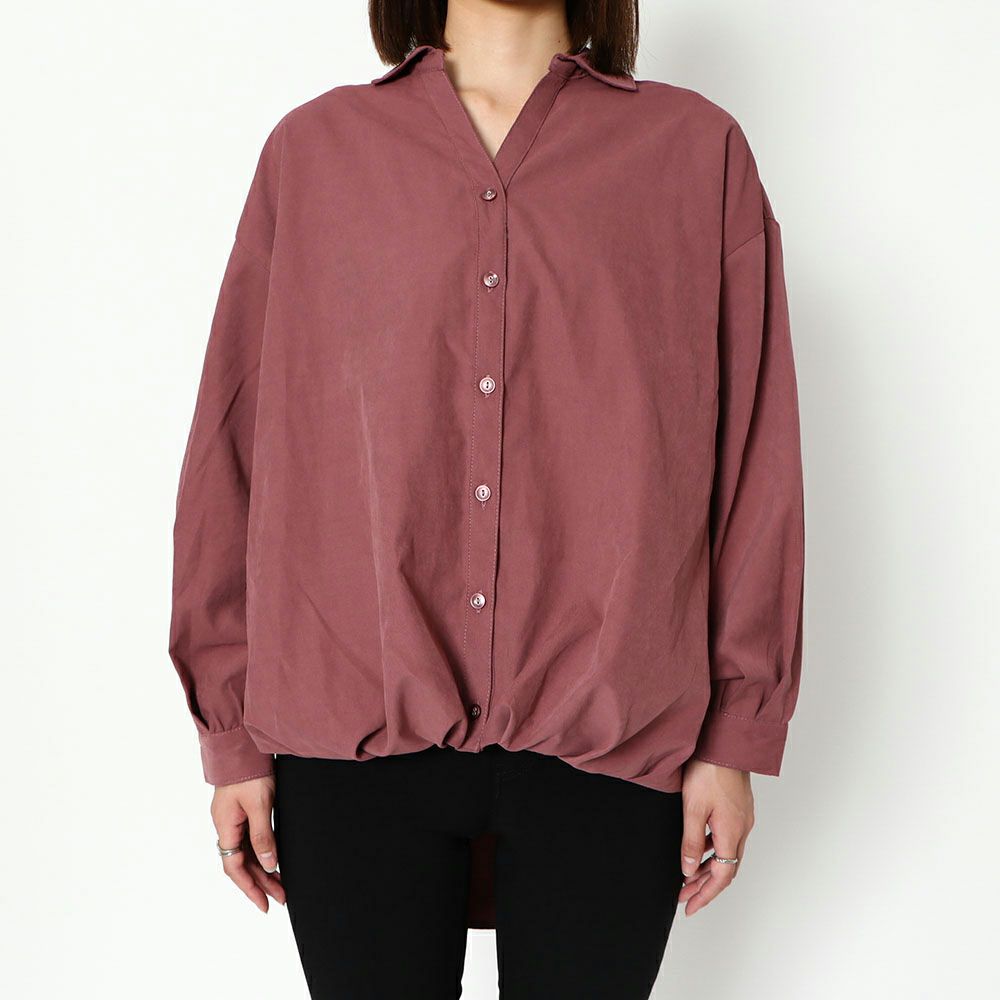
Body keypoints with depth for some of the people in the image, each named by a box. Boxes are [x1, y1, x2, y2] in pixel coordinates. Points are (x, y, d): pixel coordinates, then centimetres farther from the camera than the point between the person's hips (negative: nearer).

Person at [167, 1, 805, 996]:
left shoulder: (698, 149, 6)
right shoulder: (312, 147, 8)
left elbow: (755, 461, 4)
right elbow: (235, 446, 7)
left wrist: (736, 735, 1)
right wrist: (231, 732, 5)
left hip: (606, 745, 0)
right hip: (354, 738, 1)